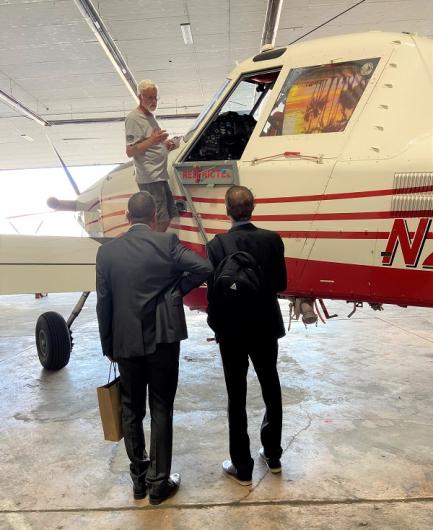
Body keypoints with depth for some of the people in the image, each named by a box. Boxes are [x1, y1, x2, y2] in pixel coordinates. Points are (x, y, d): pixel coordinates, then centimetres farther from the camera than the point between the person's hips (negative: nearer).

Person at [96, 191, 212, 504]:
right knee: (161, 411, 9)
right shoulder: (167, 242, -7)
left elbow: (103, 304, 1)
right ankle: (159, 483, 19)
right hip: (163, 339, -2)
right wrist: (176, 290, -1)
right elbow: (204, 268, -17)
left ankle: (139, 479, 29)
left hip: (126, 343, 2)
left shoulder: (107, 251, 0)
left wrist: (108, 347, 10)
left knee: (131, 411, 17)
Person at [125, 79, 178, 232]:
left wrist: (165, 143, 9)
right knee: (161, 220, -12)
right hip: (149, 178, -10)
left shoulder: (149, 116, 19)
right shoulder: (133, 118, -12)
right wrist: (152, 140, -28)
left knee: (169, 214, 17)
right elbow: (130, 151, -18)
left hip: (160, 175, 10)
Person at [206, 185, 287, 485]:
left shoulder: (218, 244, -16)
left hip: (232, 330, -3)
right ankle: (273, 455, 35)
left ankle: (242, 468, 21)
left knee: (237, 398, 9)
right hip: (266, 327, 3)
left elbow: (213, 292, -14)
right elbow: (281, 284, 0)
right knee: (271, 390, 20)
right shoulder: (272, 239, -7)